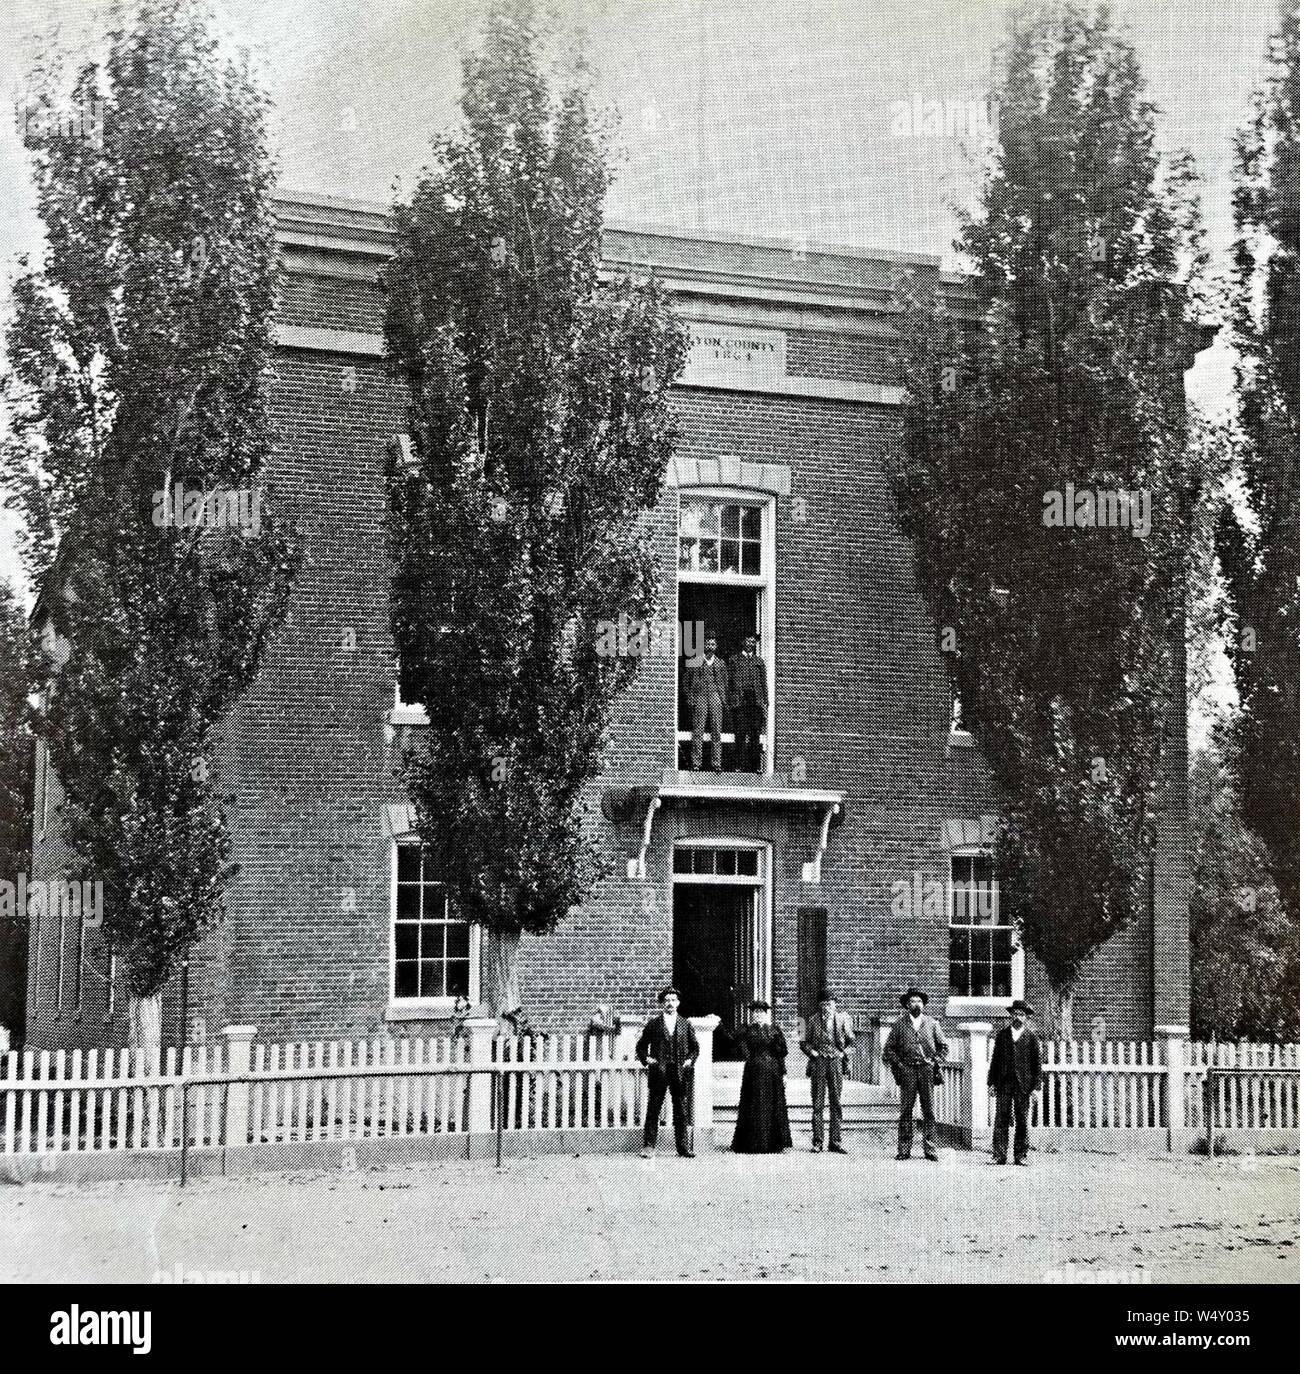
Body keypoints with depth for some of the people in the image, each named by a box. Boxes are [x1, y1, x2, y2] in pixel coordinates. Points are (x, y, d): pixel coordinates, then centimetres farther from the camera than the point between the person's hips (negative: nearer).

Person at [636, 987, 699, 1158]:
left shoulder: (686, 1024, 11)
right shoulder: (653, 1024, 6)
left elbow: (695, 1046, 19)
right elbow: (641, 1046, 11)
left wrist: (689, 1060, 4)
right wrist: (646, 1060, -4)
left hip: (679, 1073, 2)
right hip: (659, 1073, -2)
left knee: (681, 1111, 5)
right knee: (653, 1110, -1)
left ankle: (683, 1147, 10)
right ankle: (648, 1146, 2)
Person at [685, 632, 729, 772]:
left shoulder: (720, 663, 13)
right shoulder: (695, 662, 5)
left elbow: (724, 682, 17)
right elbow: (687, 682, 7)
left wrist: (723, 698, 6)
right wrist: (690, 699, -2)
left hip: (715, 698, 2)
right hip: (699, 698, -2)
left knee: (716, 732, 0)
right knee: (698, 732, -4)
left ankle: (717, 764, 3)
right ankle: (696, 764, -1)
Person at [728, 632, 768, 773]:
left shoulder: (759, 662, 18)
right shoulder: (735, 660, 13)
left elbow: (764, 684, 15)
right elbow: (729, 682, 9)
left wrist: (765, 703, 6)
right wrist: (730, 701, 0)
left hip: (756, 700, 1)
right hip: (740, 700, -1)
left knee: (756, 734, -5)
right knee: (741, 733, -6)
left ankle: (756, 765, -4)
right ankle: (742, 765, -5)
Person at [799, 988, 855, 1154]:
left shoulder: (842, 1020, 5)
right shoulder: (813, 1021, 5)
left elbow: (851, 1041, 14)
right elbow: (804, 1042, 12)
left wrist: (843, 1054, 0)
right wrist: (812, 1052, -4)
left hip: (836, 1061, 0)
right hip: (819, 1063, 0)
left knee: (836, 1103, 2)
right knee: (817, 1103, -1)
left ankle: (836, 1142, 7)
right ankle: (817, 1142, 2)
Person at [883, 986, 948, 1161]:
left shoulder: (931, 1023, 10)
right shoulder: (899, 1024, 6)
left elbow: (944, 1046, 17)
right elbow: (889, 1048, 8)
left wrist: (935, 1062, 5)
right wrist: (898, 1065, -2)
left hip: (927, 1070, 1)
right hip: (907, 1070, -1)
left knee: (929, 1111, 0)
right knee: (905, 1112, -3)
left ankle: (929, 1149, 4)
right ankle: (904, 1149, 0)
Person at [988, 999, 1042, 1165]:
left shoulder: (1031, 1037, 5)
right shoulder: (1002, 1035, 10)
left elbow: (1037, 1063, 4)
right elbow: (995, 1059, 10)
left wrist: (1036, 1086, -3)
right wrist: (991, 1082, 4)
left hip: (1023, 1085, -1)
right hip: (1003, 1084, 1)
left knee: (1022, 1122, 3)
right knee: (1001, 1120, -3)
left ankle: (1021, 1155, 9)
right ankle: (999, 1155, -2)